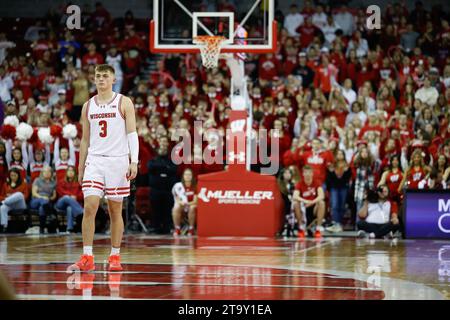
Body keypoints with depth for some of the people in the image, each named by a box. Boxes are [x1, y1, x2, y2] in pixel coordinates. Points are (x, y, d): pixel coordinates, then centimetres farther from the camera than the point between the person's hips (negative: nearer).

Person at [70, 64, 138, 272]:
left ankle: (115, 257, 13)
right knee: (89, 207, -10)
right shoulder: (88, 106, 12)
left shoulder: (123, 103, 1)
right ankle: (87, 258, -11)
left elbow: (132, 133, -4)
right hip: (94, 160, 2)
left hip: (118, 161, -2)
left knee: (115, 210, 4)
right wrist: (81, 167, 13)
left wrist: (134, 161, -15)